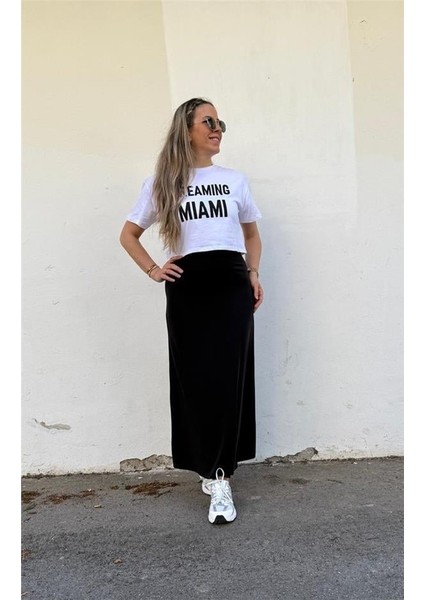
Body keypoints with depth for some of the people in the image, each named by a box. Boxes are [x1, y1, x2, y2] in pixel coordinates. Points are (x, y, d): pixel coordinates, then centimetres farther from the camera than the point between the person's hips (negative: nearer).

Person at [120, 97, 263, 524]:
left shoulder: (234, 179, 15)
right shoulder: (161, 183, 10)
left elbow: (251, 232, 24)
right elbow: (128, 235, 16)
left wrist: (253, 273, 9)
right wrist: (153, 271, 1)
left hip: (231, 283, 1)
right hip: (186, 287, -1)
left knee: (227, 377, -6)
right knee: (193, 379, -1)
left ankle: (218, 475, 1)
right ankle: (212, 470, 14)